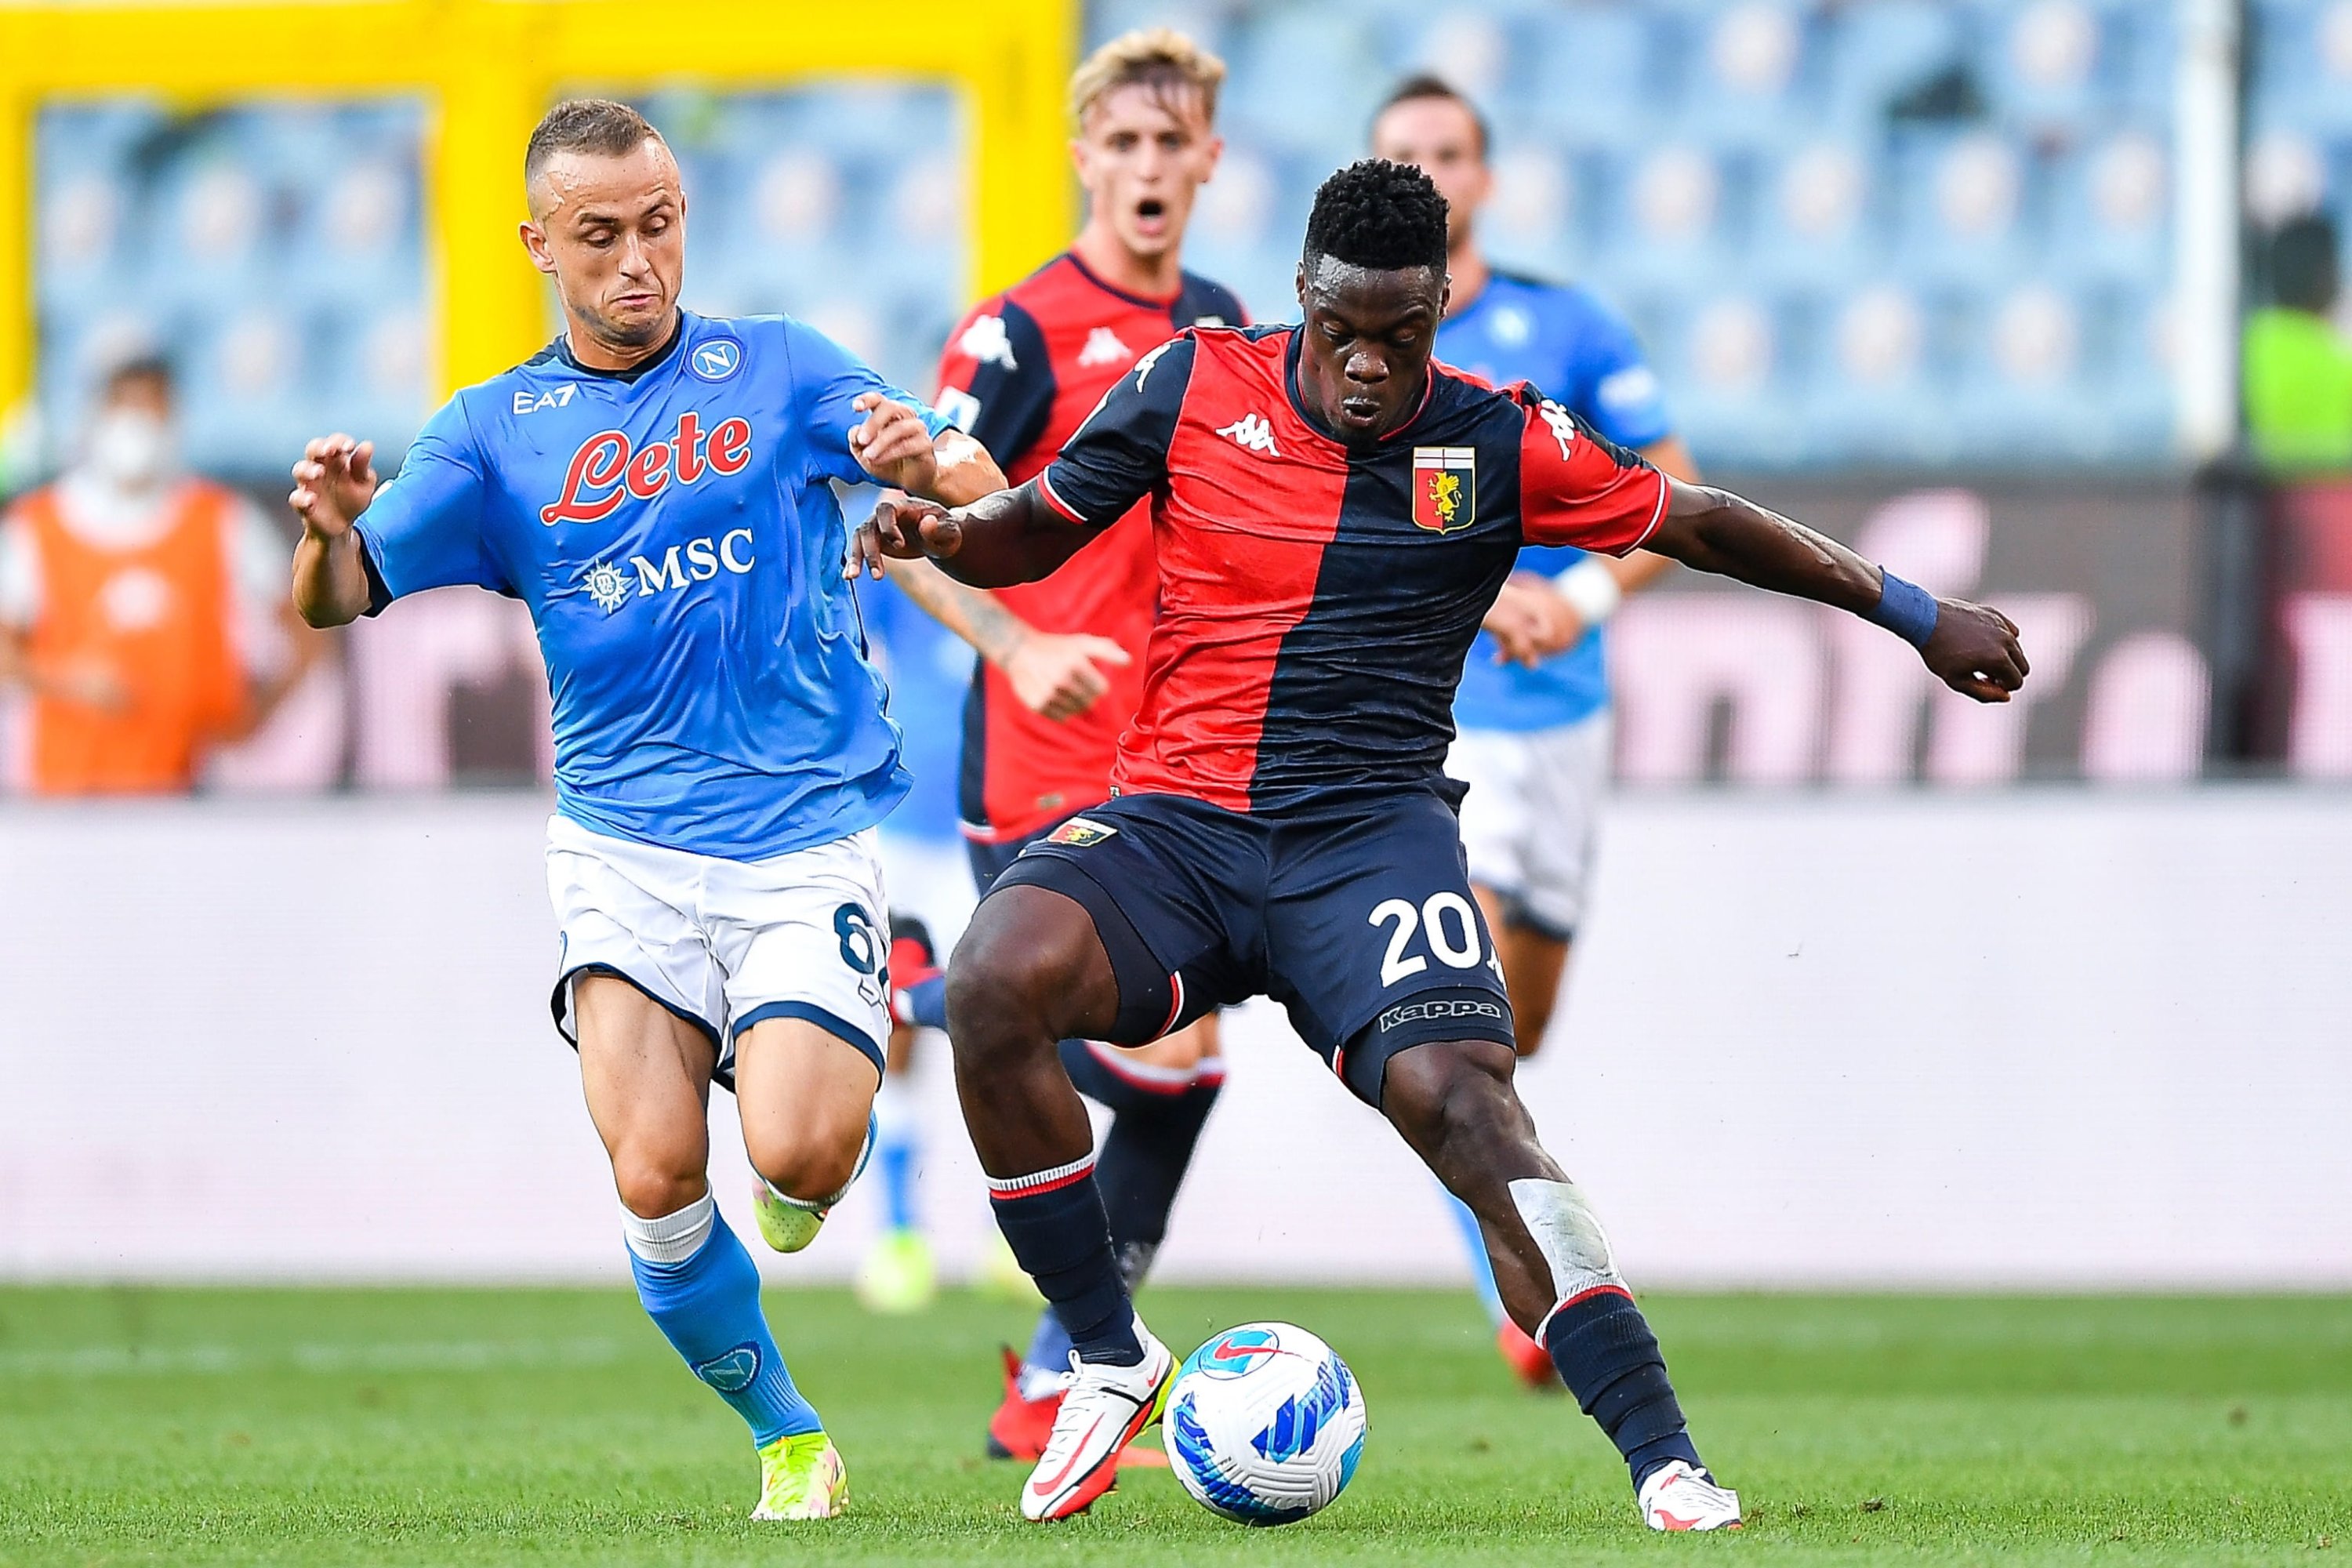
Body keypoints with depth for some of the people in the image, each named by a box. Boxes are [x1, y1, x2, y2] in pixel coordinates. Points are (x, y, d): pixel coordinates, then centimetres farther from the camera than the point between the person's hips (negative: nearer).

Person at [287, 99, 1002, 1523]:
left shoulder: (781, 370, 6)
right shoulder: (500, 431, 9)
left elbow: (985, 507, 0)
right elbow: (341, 600, 4)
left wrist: (931, 468, -24)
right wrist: (332, 529, -19)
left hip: (809, 837, -1)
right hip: (624, 849, 1)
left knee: (796, 1155, -20)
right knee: (656, 1182, -16)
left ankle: (828, 1093, 18)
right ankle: (788, 1442, 7)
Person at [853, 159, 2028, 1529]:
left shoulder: (1499, 443, 1)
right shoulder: (1195, 388, 2)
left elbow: (1702, 524, 13)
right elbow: (1030, 535, 13)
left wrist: (1919, 617, 15)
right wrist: (944, 531, -10)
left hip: (1372, 835, -1)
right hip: (1174, 820, 1)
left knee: (1462, 1098, -27)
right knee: (995, 981, -28)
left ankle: (1665, 1460, -27)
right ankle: (1111, 1359, -10)